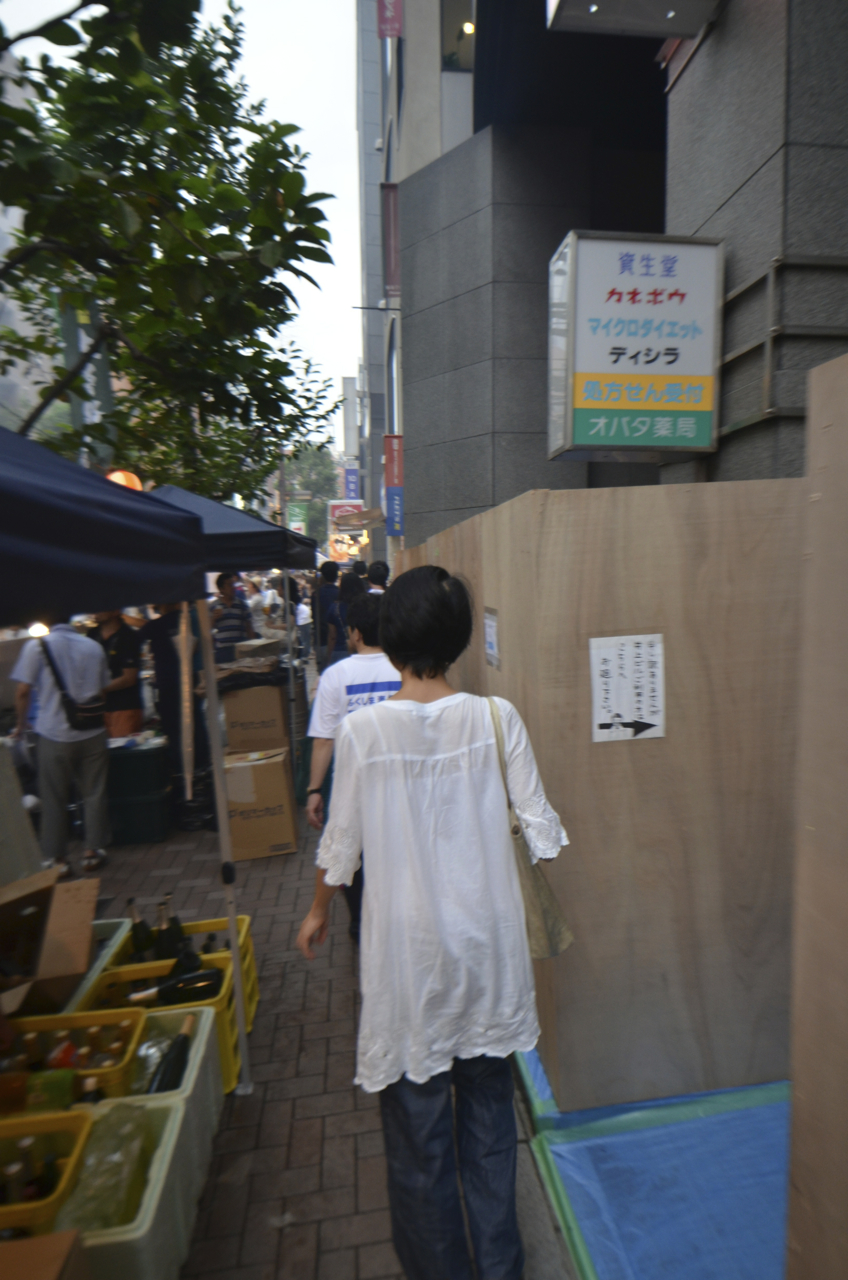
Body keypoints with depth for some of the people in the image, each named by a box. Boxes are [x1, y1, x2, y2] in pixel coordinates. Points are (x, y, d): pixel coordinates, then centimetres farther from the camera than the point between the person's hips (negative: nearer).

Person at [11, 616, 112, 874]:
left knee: (54, 799, 10)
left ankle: (57, 858, 18)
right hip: (92, 733, 2)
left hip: (54, 734, -2)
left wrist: (21, 725, 8)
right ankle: (93, 852, 18)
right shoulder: (94, 647, 4)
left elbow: (23, 691, -7)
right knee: (94, 795, 11)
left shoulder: (36, 646, -6)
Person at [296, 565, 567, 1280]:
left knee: (418, 1125, 20)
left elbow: (341, 844, -6)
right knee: (489, 1111, 25)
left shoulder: (362, 731, -16)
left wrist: (320, 911, 13)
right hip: (488, 945, 3)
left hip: (408, 952, -2)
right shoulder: (496, 718, -13)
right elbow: (541, 829, -6)